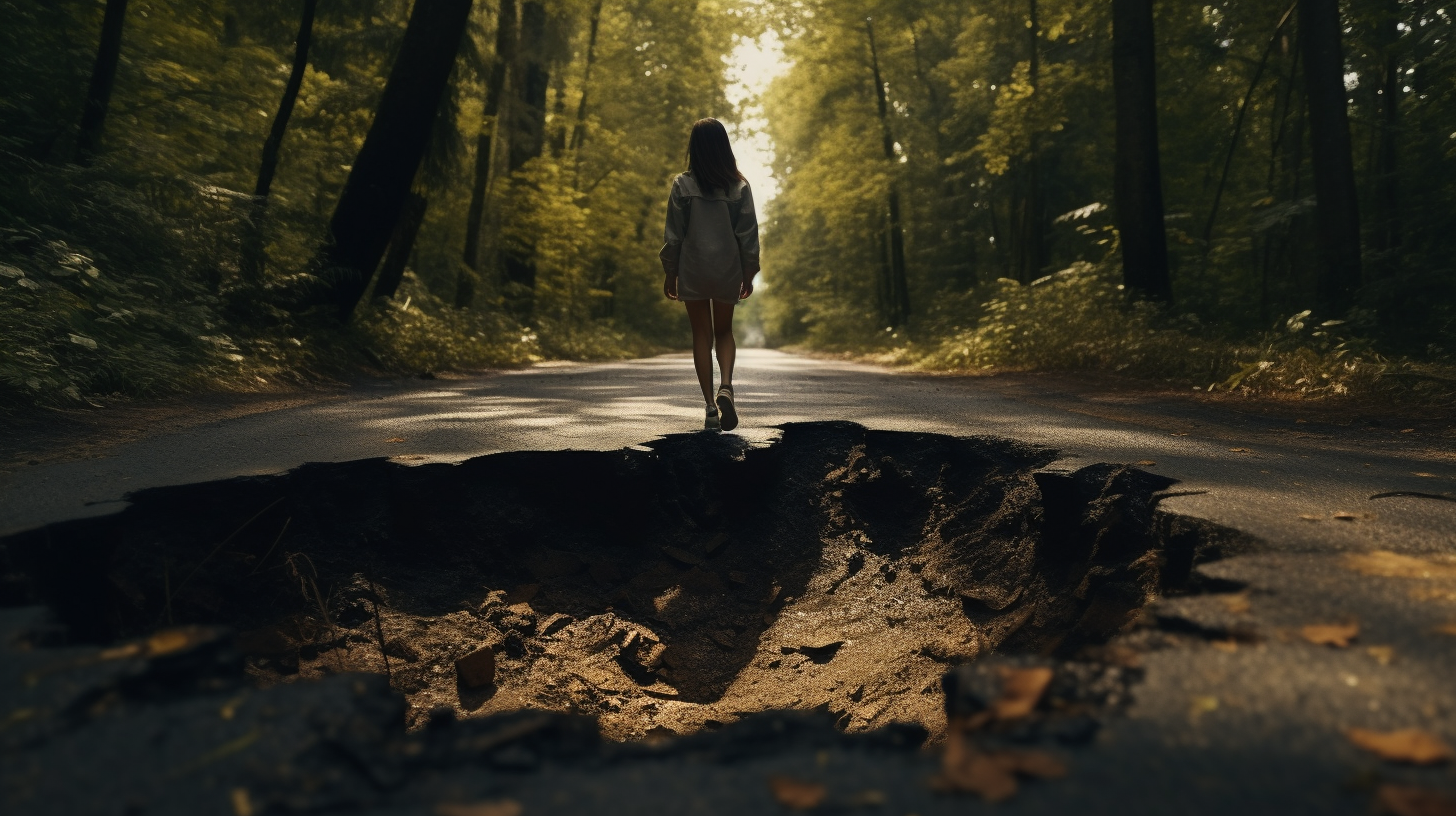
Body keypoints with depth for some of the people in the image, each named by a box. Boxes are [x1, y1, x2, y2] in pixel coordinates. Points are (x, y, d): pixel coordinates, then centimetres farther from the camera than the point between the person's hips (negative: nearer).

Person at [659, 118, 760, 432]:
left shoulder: (683, 185, -7)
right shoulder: (740, 186, -4)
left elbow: (674, 233, -4)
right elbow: (748, 234, -2)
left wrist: (670, 273, 5)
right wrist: (749, 274, 8)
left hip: (692, 271, -1)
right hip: (728, 271, 1)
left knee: (702, 335, 10)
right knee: (724, 331, 18)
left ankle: (710, 405, 6)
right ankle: (726, 386, -7)